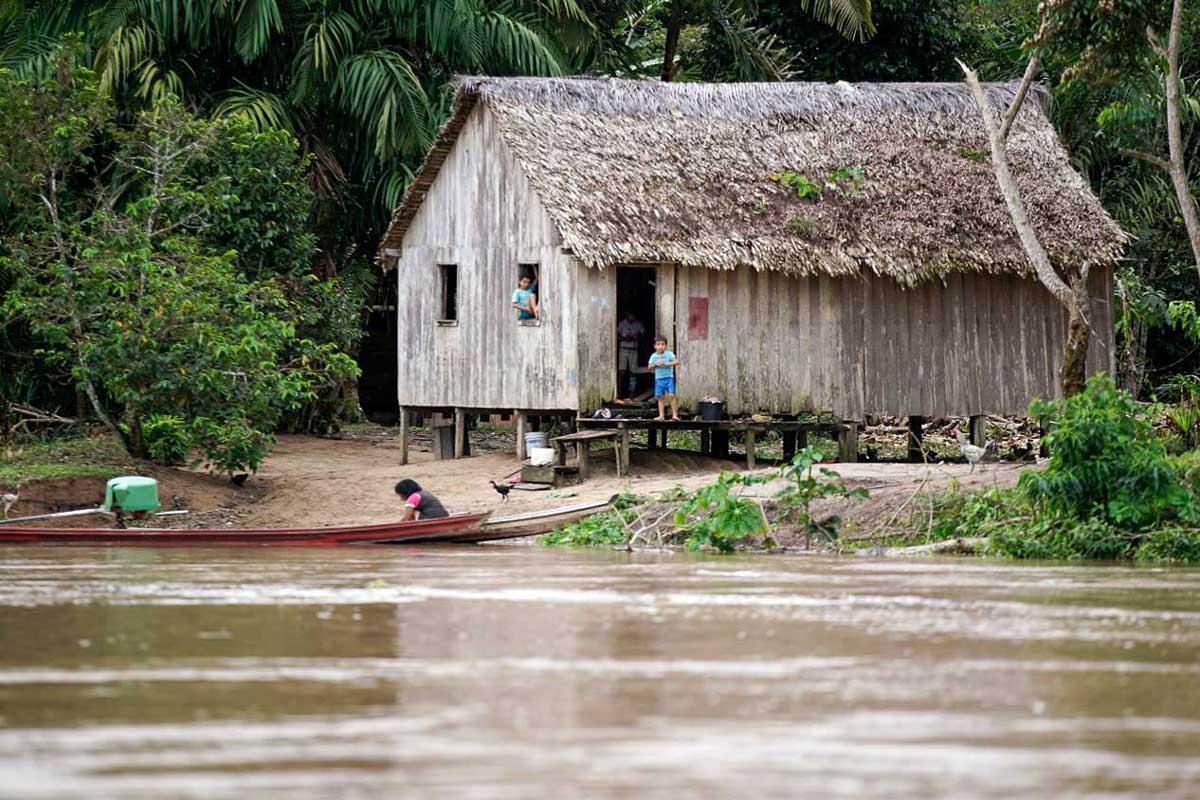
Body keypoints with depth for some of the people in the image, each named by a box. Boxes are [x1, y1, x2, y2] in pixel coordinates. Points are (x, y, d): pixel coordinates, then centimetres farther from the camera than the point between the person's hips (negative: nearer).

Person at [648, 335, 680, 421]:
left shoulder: (669, 354, -3)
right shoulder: (653, 356, 6)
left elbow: (677, 362, -14)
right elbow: (649, 367, 6)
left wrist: (666, 364, -21)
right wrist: (656, 365, -13)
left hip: (669, 378, -3)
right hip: (659, 378, 3)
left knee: (671, 396, -12)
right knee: (660, 397, 5)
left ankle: (675, 415, -8)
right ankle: (661, 415, 11)